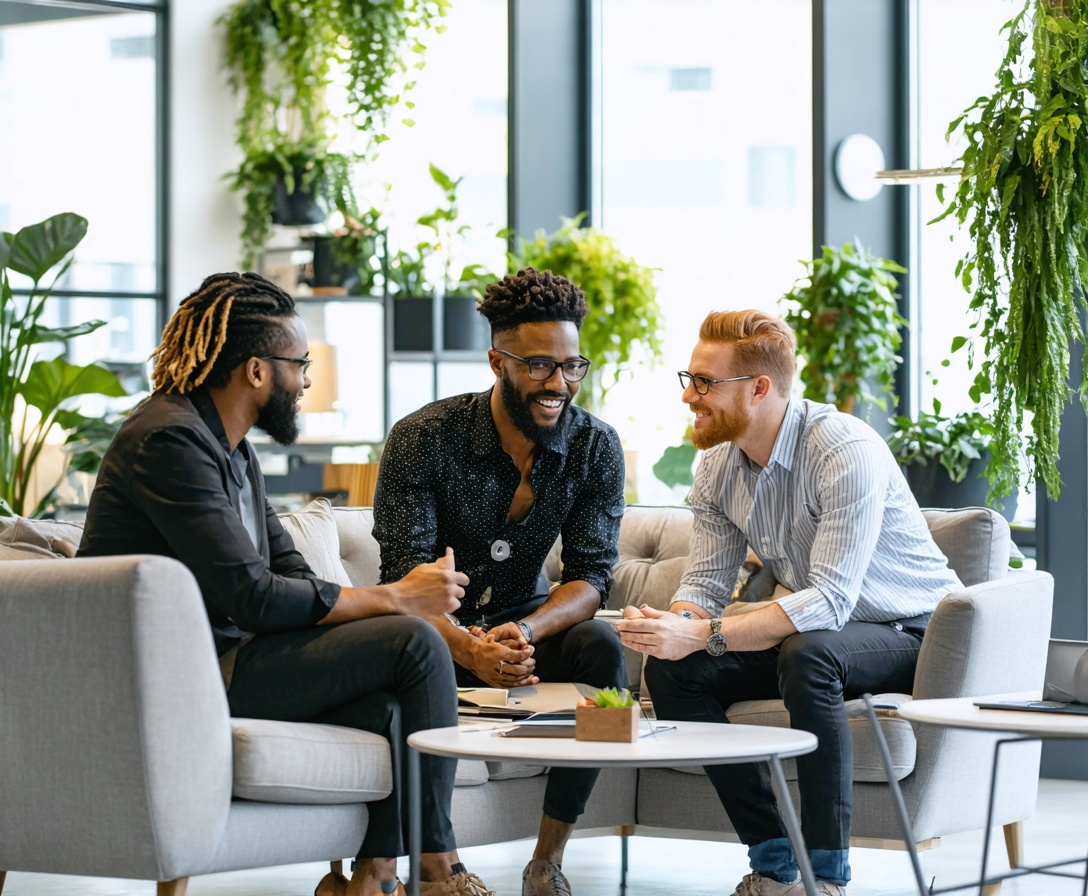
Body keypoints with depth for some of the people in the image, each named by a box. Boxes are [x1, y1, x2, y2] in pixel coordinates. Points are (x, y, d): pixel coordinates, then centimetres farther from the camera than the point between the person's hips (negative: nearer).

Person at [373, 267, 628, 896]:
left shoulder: (597, 448, -7)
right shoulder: (423, 438, -15)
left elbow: (591, 578, -10)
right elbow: (406, 572, -19)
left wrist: (522, 633, -32)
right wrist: (470, 650, -39)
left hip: (526, 622, 3)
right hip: (444, 629, -2)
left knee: (601, 648, -28)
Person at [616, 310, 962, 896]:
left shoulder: (846, 451, -26)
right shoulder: (718, 467, -1)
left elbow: (831, 599, -33)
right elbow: (706, 582, 0)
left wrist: (704, 635, -40)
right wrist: (673, 625, -25)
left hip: (915, 632, -7)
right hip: (821, 629, 8)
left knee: (806, 654, -38)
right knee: (672, 669, -13)